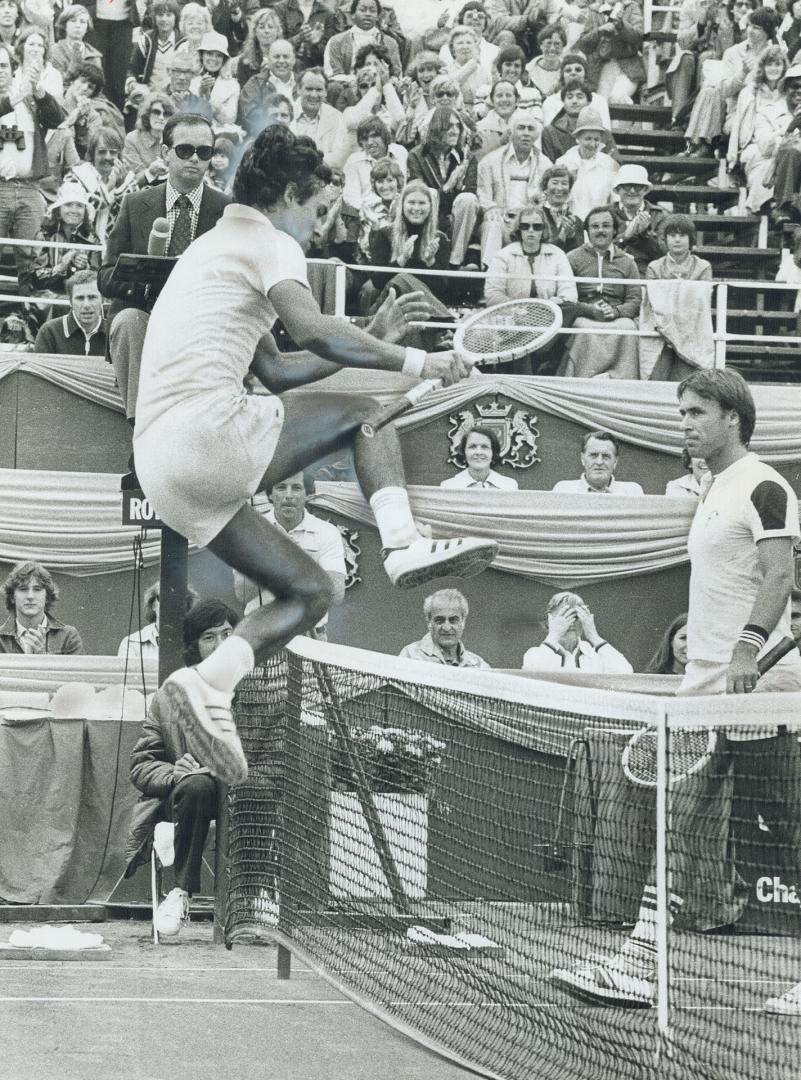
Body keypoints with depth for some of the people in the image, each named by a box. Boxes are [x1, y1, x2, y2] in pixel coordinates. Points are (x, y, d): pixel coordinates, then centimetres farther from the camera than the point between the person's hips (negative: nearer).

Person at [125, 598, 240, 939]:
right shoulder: (170, 697, 7)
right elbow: (140, 766, 7)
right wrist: (174, 773, -15)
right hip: (187, 796, 1)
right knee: (197, 785, -36)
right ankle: (182, 889, -23)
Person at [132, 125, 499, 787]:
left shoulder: (213, 249, 32)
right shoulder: (268, 243, 2)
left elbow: (274, 370, 35)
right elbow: (313, 332, -18)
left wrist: (373, 350, 31)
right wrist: (413, 361, -12)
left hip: (159, 468, 9)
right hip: (209, 427, -9)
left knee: (309, 591, 10)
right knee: (366, 412, 4)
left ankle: (210, 683, -9)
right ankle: (404, 543, -16)